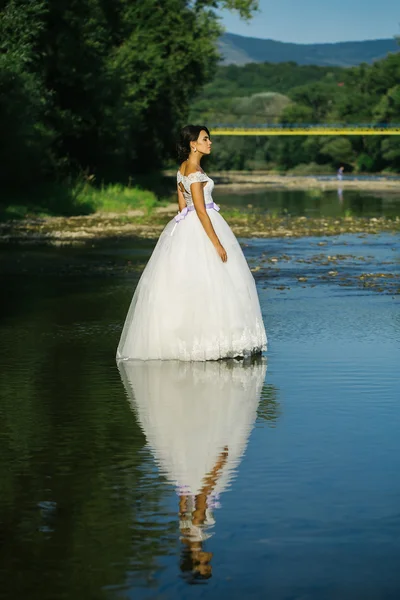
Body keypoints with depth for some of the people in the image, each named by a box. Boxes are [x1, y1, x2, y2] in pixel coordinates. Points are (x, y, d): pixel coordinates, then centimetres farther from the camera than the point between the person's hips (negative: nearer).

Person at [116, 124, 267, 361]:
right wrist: (217, 243, -20)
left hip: (186, 227, 10)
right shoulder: (194, 171, -17)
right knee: (205, 286, -8)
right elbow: (200, 210, -20)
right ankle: (205, 343, -6)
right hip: (200, 230, -10)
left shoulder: (183, 168, 12)